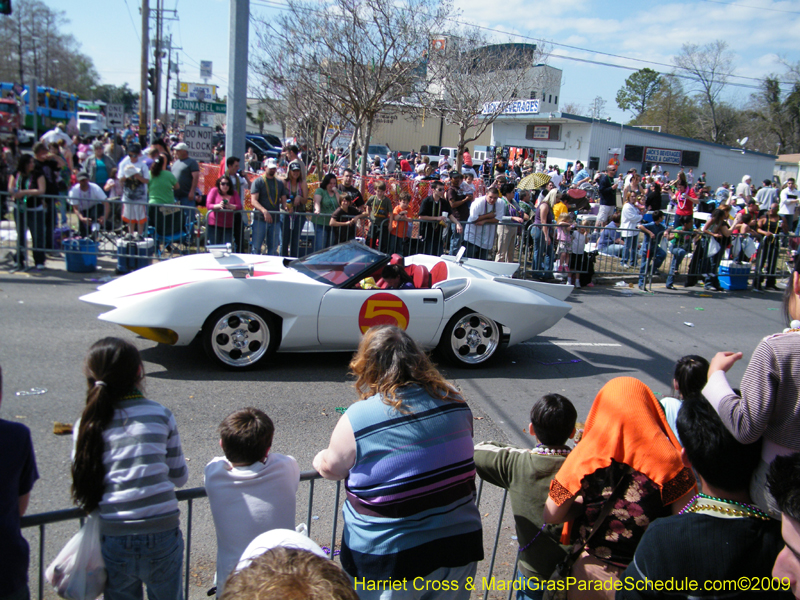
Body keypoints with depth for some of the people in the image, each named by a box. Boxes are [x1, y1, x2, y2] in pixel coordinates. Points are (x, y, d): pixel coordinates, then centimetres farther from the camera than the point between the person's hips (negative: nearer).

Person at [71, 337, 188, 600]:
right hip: (162, 536, -1)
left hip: (114, 541, 1)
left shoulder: (86, 426, -2)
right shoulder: (161, 415, -4)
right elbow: (179, 477, 3)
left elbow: (83, 486, 3)